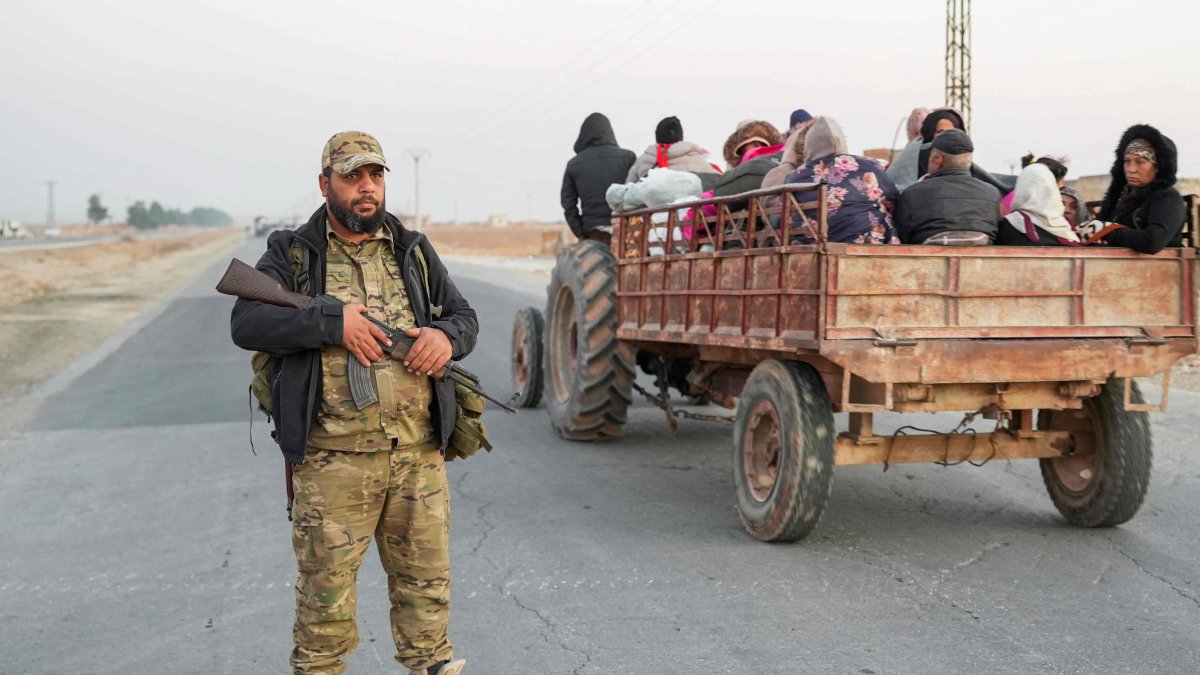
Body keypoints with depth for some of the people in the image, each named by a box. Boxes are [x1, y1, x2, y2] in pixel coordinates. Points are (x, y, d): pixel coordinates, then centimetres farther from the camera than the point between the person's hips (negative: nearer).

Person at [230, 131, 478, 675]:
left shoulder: (414, 251, 14)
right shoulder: (291, 254, 3)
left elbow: (463, 315, 17)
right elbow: (246, 323, -9)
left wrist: (446, 335, -8)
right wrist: (333, 323, -19)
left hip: (418, 450, 3)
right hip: (334, 456, -3)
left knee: (425, 578, 12)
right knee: (326, 583, 4)